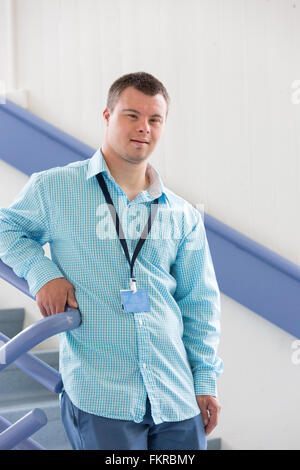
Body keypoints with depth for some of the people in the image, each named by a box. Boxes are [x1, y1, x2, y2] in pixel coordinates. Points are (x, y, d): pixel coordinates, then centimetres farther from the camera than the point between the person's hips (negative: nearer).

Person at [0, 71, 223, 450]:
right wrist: (42, 272, -3)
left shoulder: (183, 216, 11)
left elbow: (199, 302, 15)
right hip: (99, 398, -3)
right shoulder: (54, 189, 3)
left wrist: (206, 380, 9)